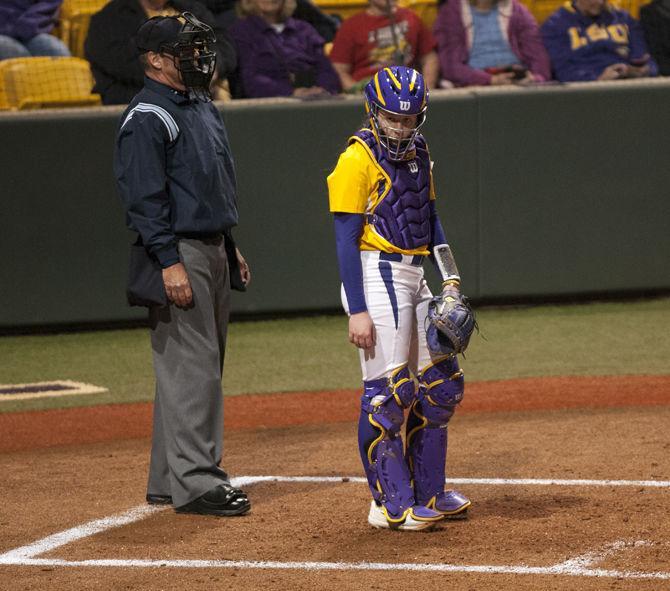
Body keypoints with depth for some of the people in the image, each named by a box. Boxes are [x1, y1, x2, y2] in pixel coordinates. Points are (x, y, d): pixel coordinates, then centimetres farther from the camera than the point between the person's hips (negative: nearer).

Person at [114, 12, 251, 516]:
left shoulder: (201, 106, 17)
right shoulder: (146, 119, -13)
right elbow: (144, 197, -19)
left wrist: (231, 248, 22)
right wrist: (170, 262, -24)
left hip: (213, 250, 10)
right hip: (178, 253, -10)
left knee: (202, 367, 12)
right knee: (191, 367, -11)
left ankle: (169, 479, 18)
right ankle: (195, 482, -10)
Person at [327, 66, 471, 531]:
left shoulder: (418, 154, 12)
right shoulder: (358, 159, -11)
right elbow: (346, 239, -14)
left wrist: (449, 275, 8)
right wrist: (357, 311, -19)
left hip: (414, 278, 9)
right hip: (377, 277, -9)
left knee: (440, 386, 12)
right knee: (388, 393, -10)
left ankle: (428, 495, 22)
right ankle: (391, 505, -4)